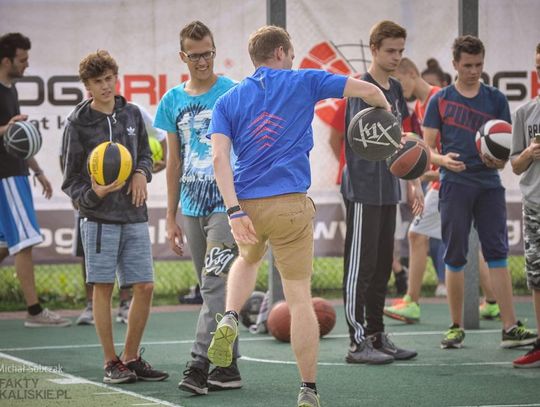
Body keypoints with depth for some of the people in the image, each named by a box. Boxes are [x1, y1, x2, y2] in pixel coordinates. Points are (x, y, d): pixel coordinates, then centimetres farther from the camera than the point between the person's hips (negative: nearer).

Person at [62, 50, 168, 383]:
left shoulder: (132, 114, 8)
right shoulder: (79, 124, -3)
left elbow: (145, 153, 22)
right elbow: (71, 181, -1)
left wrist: (142, 172, 0)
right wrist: (92, 194, -20)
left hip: (134, 217, 4)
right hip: (99, 218, -4)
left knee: (145, 287, 2)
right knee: (103, 289, -1)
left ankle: (131, 358, 16)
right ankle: (111, 363, 8)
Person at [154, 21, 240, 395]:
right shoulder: (173, 101, 10)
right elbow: (175, 162, 15)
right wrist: (171, 217, 14)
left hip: (227, 204, -5)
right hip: (193, 207, 5)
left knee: (215, 286, -14)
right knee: (213, 290, 9)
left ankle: (200, 365, -17)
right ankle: (227, 366, 15)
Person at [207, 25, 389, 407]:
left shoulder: (228, 101, 10)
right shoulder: (303, 82, 5)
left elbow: (220, 157, -4)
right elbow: (367, 90, 3)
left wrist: (234, 210, -10)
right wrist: (386, 110, 25)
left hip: (246, 204, 3)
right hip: (291, 204, -3)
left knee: (248, 259, 34)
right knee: (300, 299, 1)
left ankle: (229, 321, 8)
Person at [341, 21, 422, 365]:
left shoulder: (395, 89, 15)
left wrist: (413, 182, 21)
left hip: (387, 191, 8)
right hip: (363, 191, -8)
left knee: (382, 266, 11)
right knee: (361, 266, -5)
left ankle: (377, 336, 17)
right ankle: (358, 342, -3)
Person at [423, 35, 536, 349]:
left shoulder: (496, 99, 9)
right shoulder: (440, 100, 6)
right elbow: (427, 147, 5)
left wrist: (499, 159, -15)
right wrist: (443, 159, -17)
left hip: (489, 184, 1)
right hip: (455, 184, -1)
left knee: (498, 254, -4)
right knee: (455, 258, 2)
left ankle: (511, 327, -6)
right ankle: (456, 327, 11)